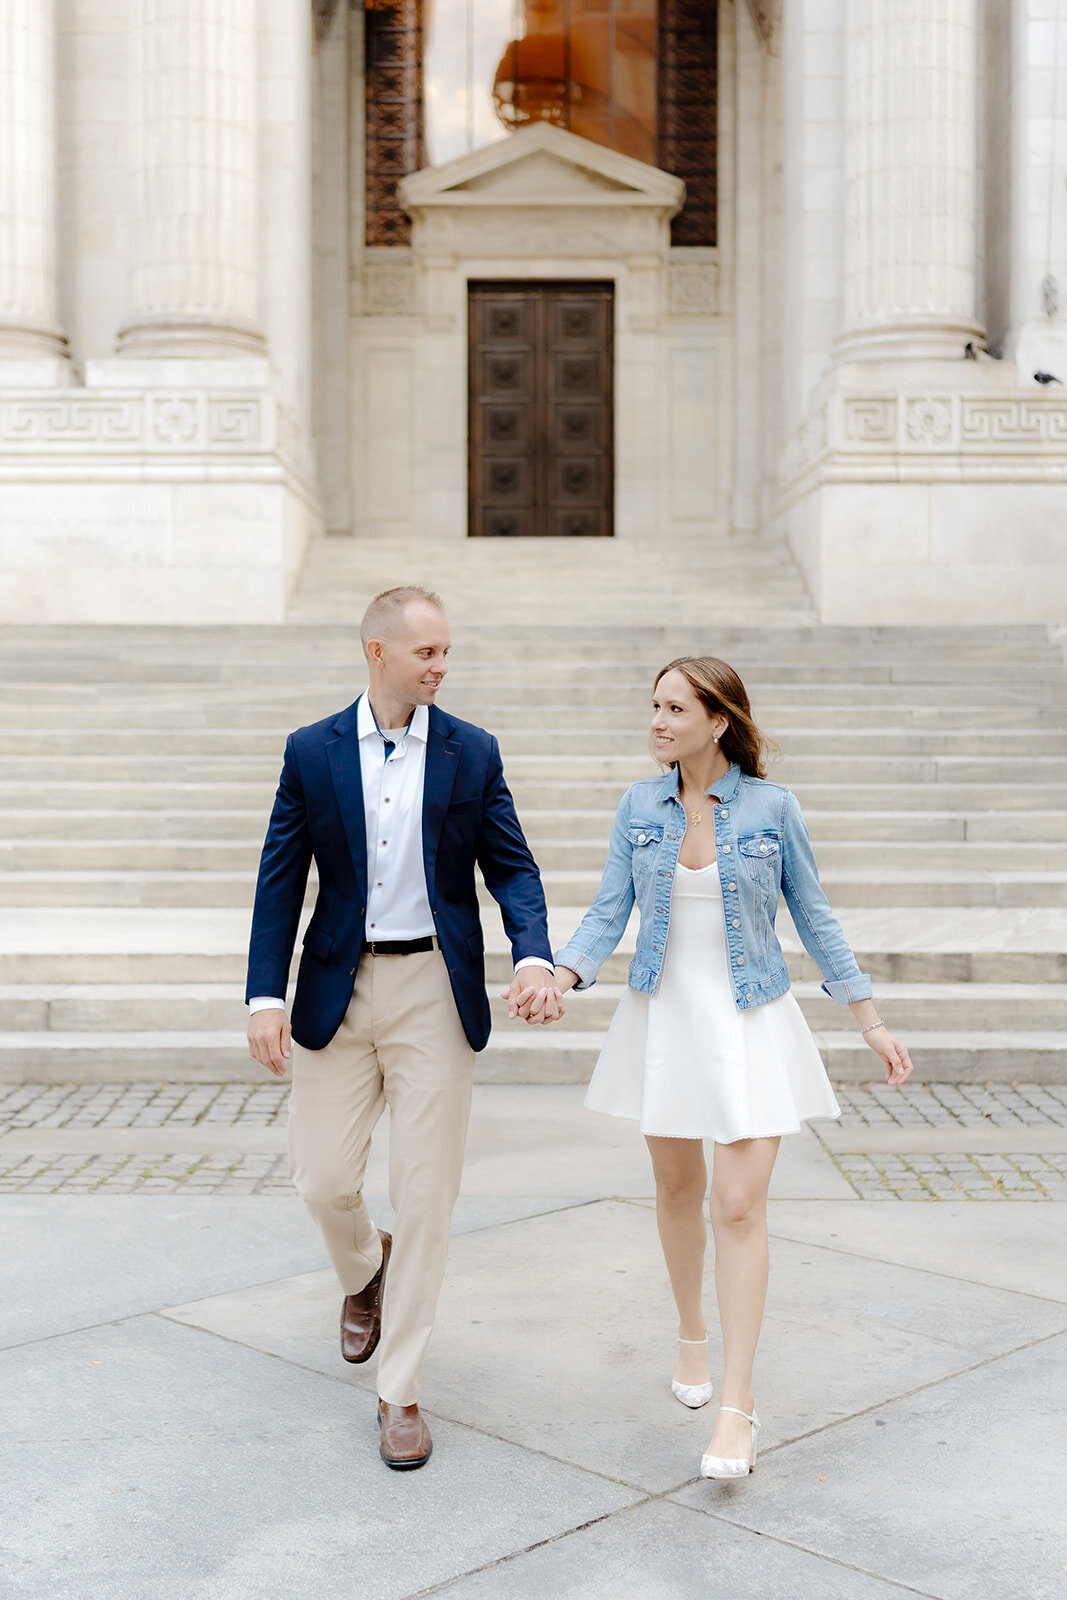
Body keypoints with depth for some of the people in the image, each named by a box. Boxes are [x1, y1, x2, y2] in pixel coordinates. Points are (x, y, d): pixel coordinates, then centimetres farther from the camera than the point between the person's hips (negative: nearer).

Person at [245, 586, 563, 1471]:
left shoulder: (472, 753, 2)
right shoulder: (312, 751, 2)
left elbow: (511, 866, 2)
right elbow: (281, 880, 2)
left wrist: (535, 956, -17)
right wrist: (267, 996, -7)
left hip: (436, 990, -1)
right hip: (340, 990, 1)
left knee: (425, 1195, 0)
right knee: (322, 1177, 5)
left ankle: (400, 1393, 13)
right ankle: (364, 1269, 41)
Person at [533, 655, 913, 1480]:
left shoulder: (772, 806, -8)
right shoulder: (640, 806, 0)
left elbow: (813, 915, 0)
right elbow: (610, 913, -1)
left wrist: (872, 1020, 0)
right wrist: (559, 978, -19)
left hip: (750, 1022, -3)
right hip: (664, 1017, 3)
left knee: (741, 1205, -9)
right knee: (678, 1188, 15)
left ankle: (736, 1401, -2)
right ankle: (692, 1335, 39)